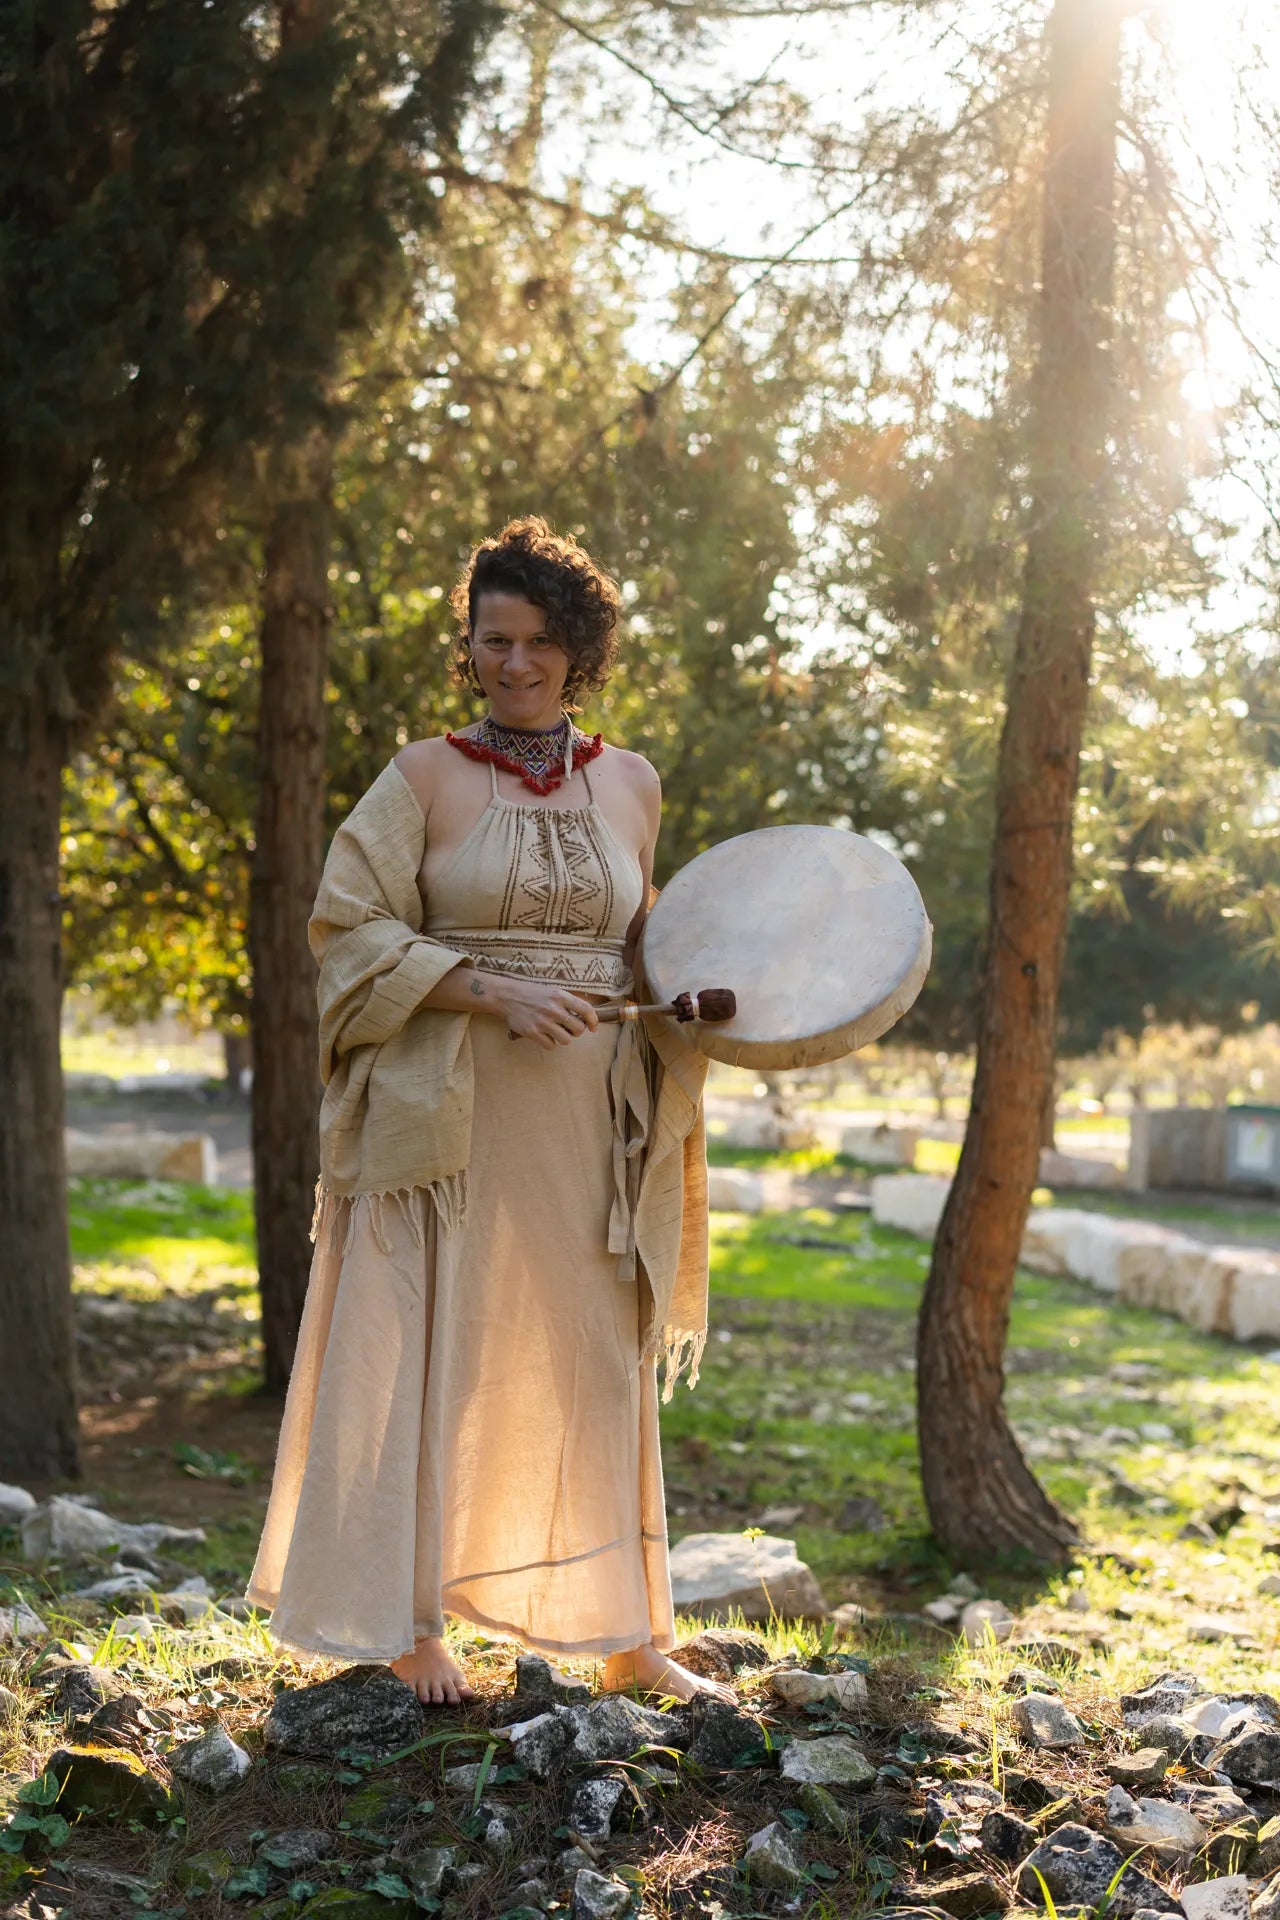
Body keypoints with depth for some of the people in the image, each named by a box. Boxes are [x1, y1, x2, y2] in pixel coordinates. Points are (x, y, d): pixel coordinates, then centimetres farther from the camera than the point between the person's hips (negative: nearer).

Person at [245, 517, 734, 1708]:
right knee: (435, 1357, -1)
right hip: (452, 1115, -4)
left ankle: (625, 1636, 18)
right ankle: (408, 1628, 11)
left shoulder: (629, 784, 11)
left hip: (590, 1124, 4)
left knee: (596, 1366, 9)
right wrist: (492, 994, -17)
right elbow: (351, 932, -6)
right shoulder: (423, 778, -1)